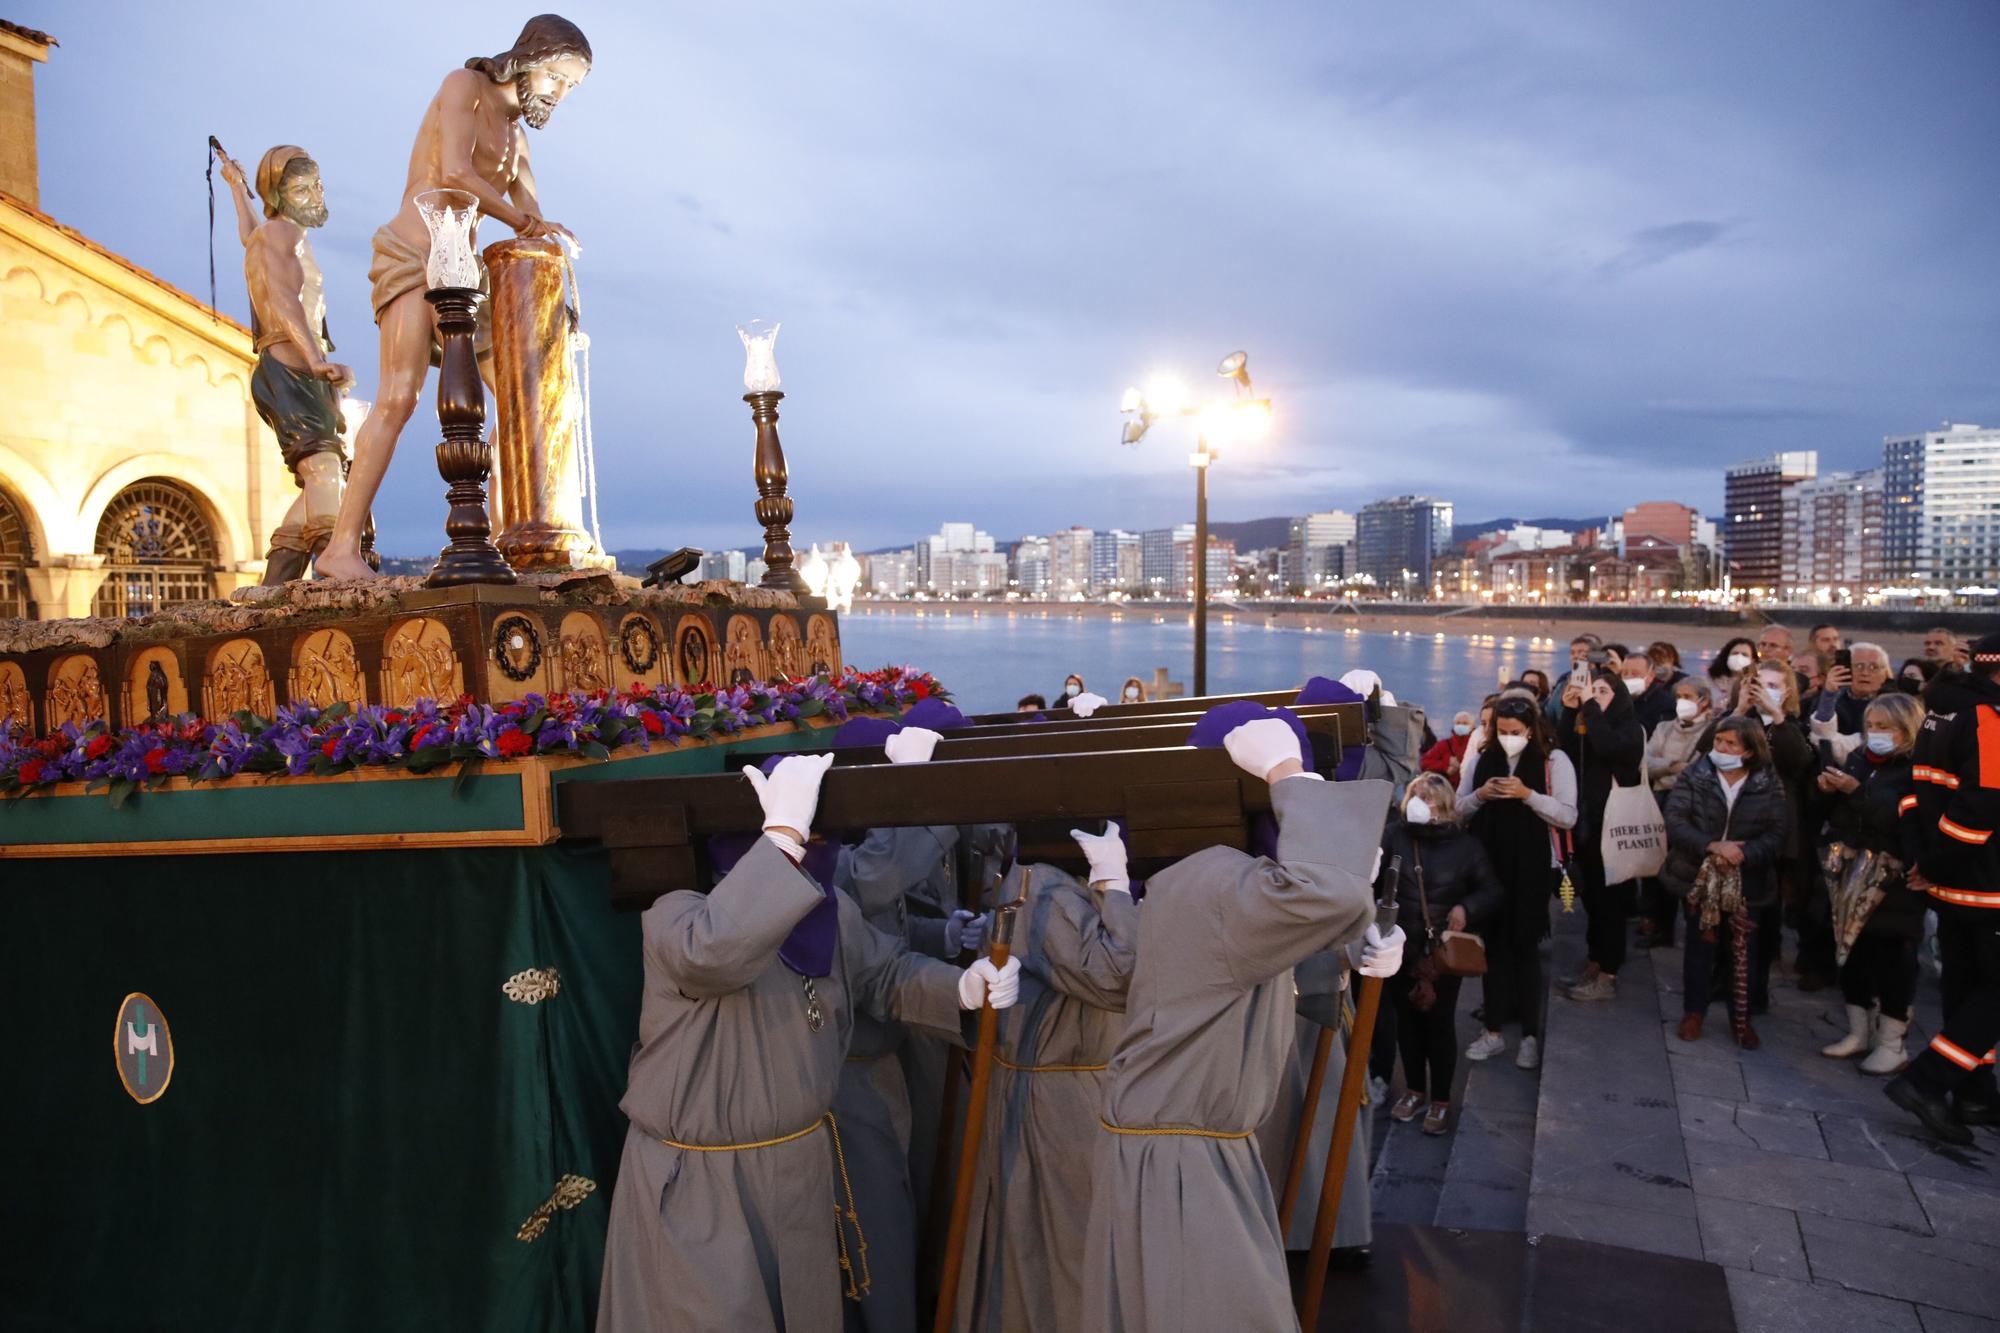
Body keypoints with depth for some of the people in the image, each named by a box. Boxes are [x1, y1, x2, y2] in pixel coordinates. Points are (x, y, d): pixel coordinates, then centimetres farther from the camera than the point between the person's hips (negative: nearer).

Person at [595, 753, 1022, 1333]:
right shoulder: (673, 917, -22)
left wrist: (964, 987, -7)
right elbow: (712, 951, -46)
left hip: (802, 1168, 6)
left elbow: (888, 975, 12)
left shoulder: (833, 910, -3)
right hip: (695, 1185, -6)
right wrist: (783, 831, -47)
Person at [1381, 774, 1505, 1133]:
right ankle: (1415, 1090, 31)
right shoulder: (1395, 835, -4)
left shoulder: (1466, 845, -3)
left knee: (1439, 1022, 4)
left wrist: (1467, 908, -11)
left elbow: (1494, 891, 5)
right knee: (1407, 1020, 13)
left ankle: (1441, 1100, 20)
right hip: (1401, 948, 1)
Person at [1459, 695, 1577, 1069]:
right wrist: (1480, 795, -10)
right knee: (1494, 945, 6)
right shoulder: (1482, 759, 8)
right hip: (1489, 866, 3)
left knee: (1525, 946, 3)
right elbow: (1458, 810, 9)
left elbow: (1568, 816, -9)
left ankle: (1531, 1035, 13)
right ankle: (1494, 1031, 14)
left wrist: (1527, 794, -20)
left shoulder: (1554, 760, -2)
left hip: (1533, 868, -3)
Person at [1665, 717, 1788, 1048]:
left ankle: (1741, 1017, 26)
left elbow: (1776, 834, -8)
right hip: (1700, 877, 0)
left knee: (1744, 951, 10)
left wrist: (1743, 853, -24)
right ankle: (1694, 1012, 25)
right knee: (1700, 945, 11)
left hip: (1747, 881, 0)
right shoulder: (1693, 776, -6)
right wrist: (1713, 846, -26)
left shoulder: (1769, 784, -3)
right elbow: (1674, 822, -13)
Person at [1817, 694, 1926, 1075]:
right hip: (1851, 878, 6)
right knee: (1852, 952, 12)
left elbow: (1900, 820, -22)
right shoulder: (1857, 759, 11)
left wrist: (1856, 792, -22)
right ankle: (1859, 1032, 24)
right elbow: (1833, 813, 17)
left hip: (1893, 884, -6)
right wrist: (1828, 790, -2)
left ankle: (1892, 1044, 13)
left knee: (1892, 958, 1)